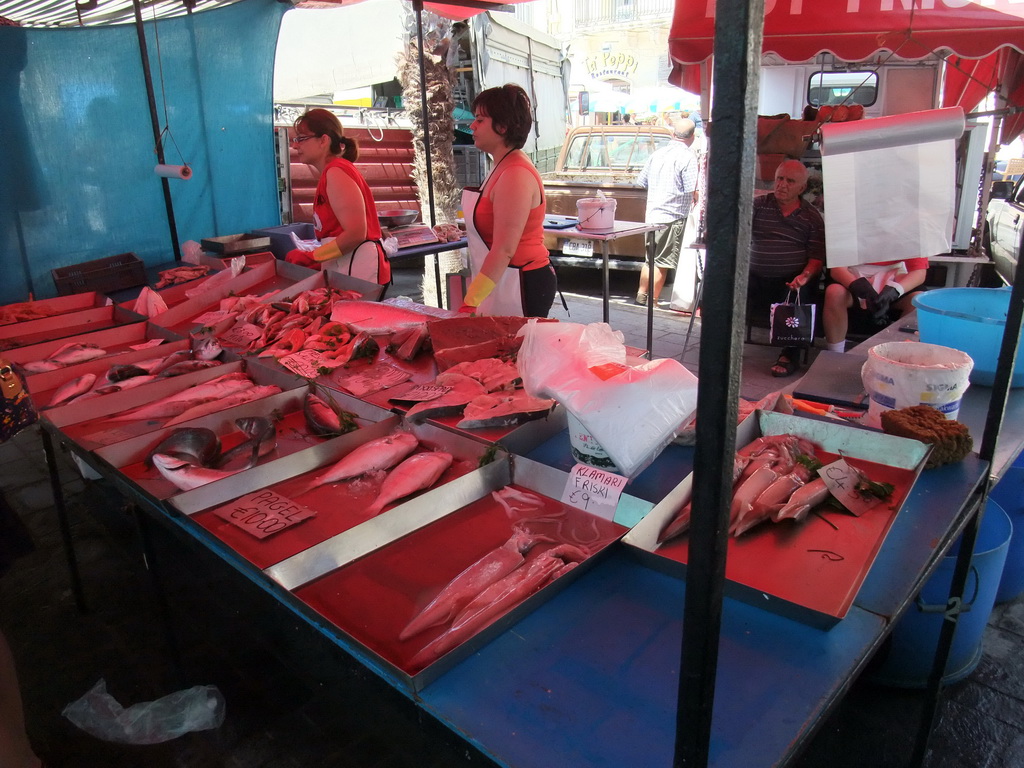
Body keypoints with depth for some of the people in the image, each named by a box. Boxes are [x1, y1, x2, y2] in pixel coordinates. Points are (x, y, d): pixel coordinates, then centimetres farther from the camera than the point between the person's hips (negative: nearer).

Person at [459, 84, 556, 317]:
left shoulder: (515, 175, -18)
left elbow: (504, 251, -23)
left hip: (522, 287, -10)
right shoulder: (503, 167, 13)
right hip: (503, 283, 10)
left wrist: (470, 303, -23)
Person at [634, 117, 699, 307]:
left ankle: (641, 296, 25)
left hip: (651, 215, 6)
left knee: (650, 258, 19)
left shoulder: (657, 154, 8)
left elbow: (641, 182, 16)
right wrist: (696, 200, 3)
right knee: (663, 262, 2)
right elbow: (693, 192, -18)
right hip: (672, 216, -6)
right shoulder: (688, 157, -11)